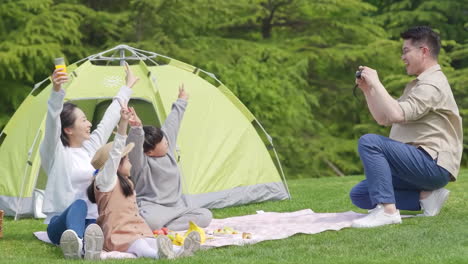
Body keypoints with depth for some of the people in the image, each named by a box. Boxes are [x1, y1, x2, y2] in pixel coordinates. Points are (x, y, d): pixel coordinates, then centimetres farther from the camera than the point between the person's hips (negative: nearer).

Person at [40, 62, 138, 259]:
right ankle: (73, 242, -71)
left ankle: (88, 243, -71)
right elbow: (52, 121, -23)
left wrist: (127, 88, 40)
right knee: (78, 205, -40)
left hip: (89, 221, 5)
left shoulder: (90, 148, 15)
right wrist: (56, 91, -41)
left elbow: (109, 119, 28)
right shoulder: (54, 152, -3)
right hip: (60, 224, -4)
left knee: (95, 228, -35)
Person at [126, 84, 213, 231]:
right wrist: (136, 129, -59)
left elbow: (172, 123, 20)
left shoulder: (168, 148, 6)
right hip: (152, 207, -9)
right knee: (151, 221, -44)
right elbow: (134, 147, -40)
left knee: (205, 216, -15)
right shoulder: (141, 162, -17)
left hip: (174, 206, 9)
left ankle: (167, 228, -20)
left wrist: (181, 102, 34)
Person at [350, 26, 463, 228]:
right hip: (421, 164, 10)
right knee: (359, 195, 3)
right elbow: (383, 119, 21)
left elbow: (397, 114, -26)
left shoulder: (432, 85, -11)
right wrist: (367, 90, 9)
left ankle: (387, 210, -30)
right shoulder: (417, 84, 23)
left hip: (433, 164, -10)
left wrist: (375, 83, -15)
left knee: (369, 142, -25)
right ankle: (425, 196, -2)